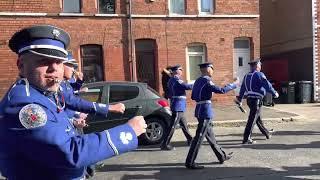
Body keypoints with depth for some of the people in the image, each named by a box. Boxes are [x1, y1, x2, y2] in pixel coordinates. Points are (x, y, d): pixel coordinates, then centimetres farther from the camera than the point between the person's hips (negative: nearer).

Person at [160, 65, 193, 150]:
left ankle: (190, 140, 29)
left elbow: (169, 93, 20)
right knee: (172, 126, -6)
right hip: (178, 107, -10)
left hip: (179, 107, 10)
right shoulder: (176, 80, -15)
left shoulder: (171, 80, 16)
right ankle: (165, 144, -2)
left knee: (184, 125, 18)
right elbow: (187, 86, -23)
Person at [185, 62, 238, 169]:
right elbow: (222, 90, -20)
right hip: (205, 111, -10)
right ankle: (190, 162, 2)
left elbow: (193, 97, 16)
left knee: (210, 136, 17)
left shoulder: (198, 81, 12)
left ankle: (222, 156, 32)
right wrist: (234, 84, -9)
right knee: (199, 137, -4)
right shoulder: (207, 81, -15)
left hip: (200, 110, 10)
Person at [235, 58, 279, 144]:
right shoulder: (259, 74, -10)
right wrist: (274, 93, -1)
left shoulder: (246, 76, 12)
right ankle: (246, 139, -4)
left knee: (258, 118, 21)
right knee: (252, 119, -6)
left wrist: (239, 99, 25)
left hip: (249, 99, 9)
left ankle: (267, 133, 39)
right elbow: (267, 85, -15)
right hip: (256, 100, -9)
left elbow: (242, 88, 18)